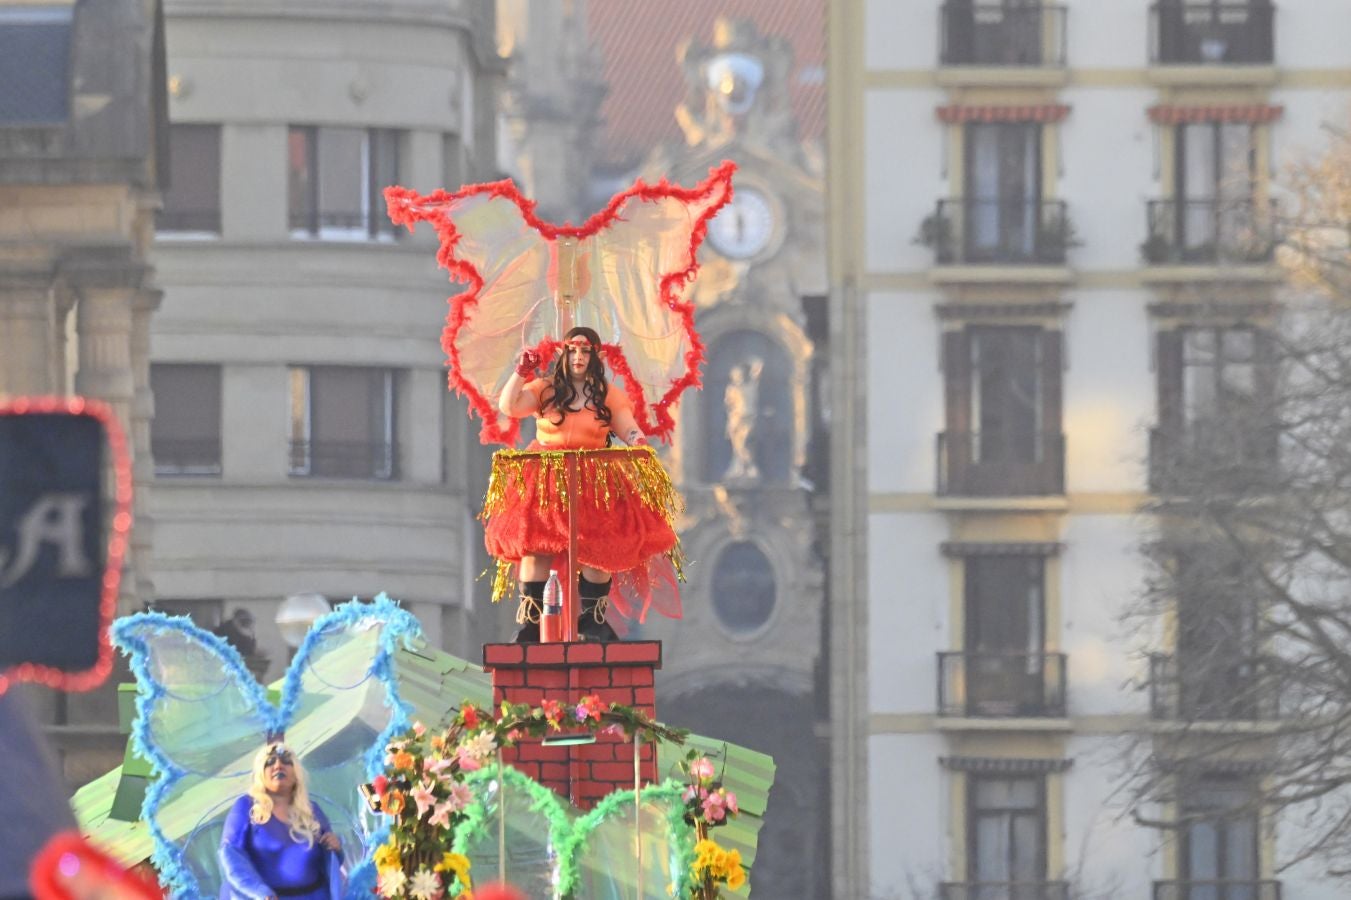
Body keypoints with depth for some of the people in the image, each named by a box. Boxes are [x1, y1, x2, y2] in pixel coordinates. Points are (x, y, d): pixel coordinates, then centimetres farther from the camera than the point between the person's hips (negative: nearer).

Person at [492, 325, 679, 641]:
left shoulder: (608, 395, 10)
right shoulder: (545, 390, 10)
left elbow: (628, 428, 4)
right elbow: (508, 407, 1)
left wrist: (636, 439, -19)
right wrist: (522, 372, -6)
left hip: (595, 482, 1)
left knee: (599, 549, -10)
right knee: (534, 544, -13)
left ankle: (592, 618, 1)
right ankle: (529, 620, -10)